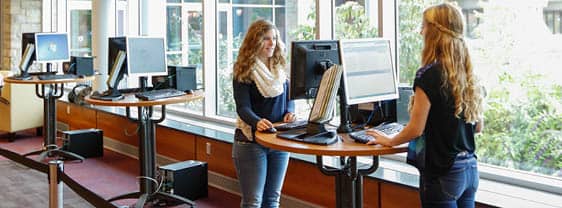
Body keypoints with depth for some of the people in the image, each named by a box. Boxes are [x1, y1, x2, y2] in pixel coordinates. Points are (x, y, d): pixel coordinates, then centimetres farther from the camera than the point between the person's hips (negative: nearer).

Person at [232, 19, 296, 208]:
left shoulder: (280, 67, 8)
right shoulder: (244, 71, -9)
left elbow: (289, 97, 15)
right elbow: (243, 107, -16)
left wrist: (289, 112, -8)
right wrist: (257, 122, -36)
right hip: (251, 140, -5)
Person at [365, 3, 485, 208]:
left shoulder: (428, 75, -16)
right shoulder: (467, 74, 4)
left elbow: (416, 129, -14)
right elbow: (478, 126, 12)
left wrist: (389, 141, 2)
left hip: (443, 175, -7)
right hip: (470, 169, 7)